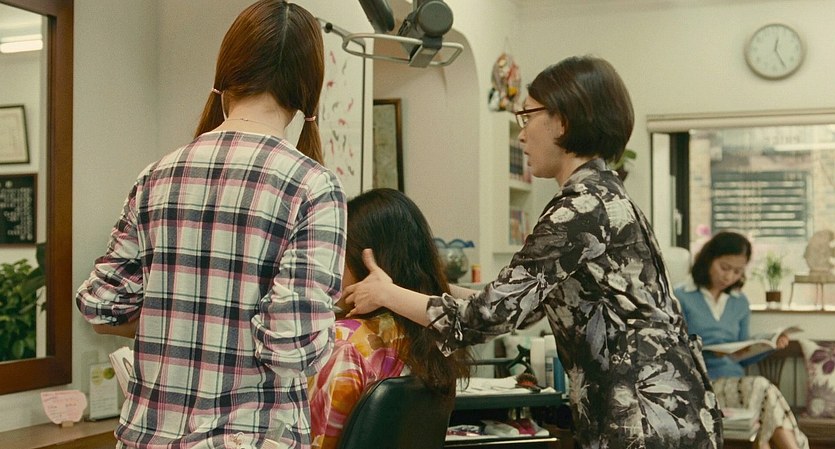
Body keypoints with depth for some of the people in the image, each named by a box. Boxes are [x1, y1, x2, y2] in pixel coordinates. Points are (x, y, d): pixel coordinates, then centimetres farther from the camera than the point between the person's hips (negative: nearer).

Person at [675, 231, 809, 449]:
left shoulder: (740, 303, 20)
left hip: (737, 383, 5)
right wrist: (706, 351, -17)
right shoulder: (680, 298, 3)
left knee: (763, 390, -32)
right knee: (762, 388, -32)